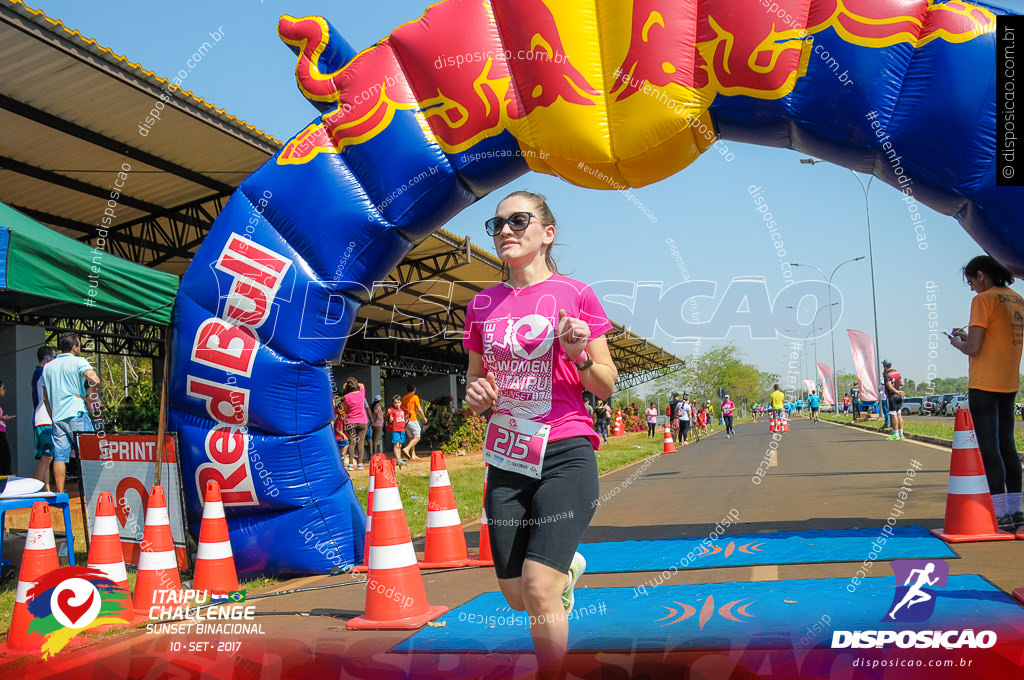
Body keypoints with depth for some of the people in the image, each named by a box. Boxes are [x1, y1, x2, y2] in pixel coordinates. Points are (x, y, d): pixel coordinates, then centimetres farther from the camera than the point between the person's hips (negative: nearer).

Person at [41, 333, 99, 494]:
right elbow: (95, 380, -20)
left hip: (57, 417, 5)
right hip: (76, 414, -5)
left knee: (59, 456, 3)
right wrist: (91, 394, -2)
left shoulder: (48, 367, 16)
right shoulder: (78, 362, -2)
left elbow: (45, 397, 21)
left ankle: (59, 493, 1)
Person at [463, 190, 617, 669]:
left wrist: (579, 355, -18)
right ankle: (569, 567, 43)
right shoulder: (483, 305, 8)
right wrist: (475, 392, -4)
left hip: (565, 455, -5)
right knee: (517, 598, 10)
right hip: (506, 462, 5)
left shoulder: (574, 294, -3)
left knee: (539, 589, -16)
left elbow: (606, 388, 1)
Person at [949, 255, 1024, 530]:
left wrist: (958, 343, 3)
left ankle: (1001, 515, -8)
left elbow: (974, 348, -17)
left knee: (989, 448, -6)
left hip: (983, 385, -8)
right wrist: (968, 335, 18)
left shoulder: (983, 300, -12)